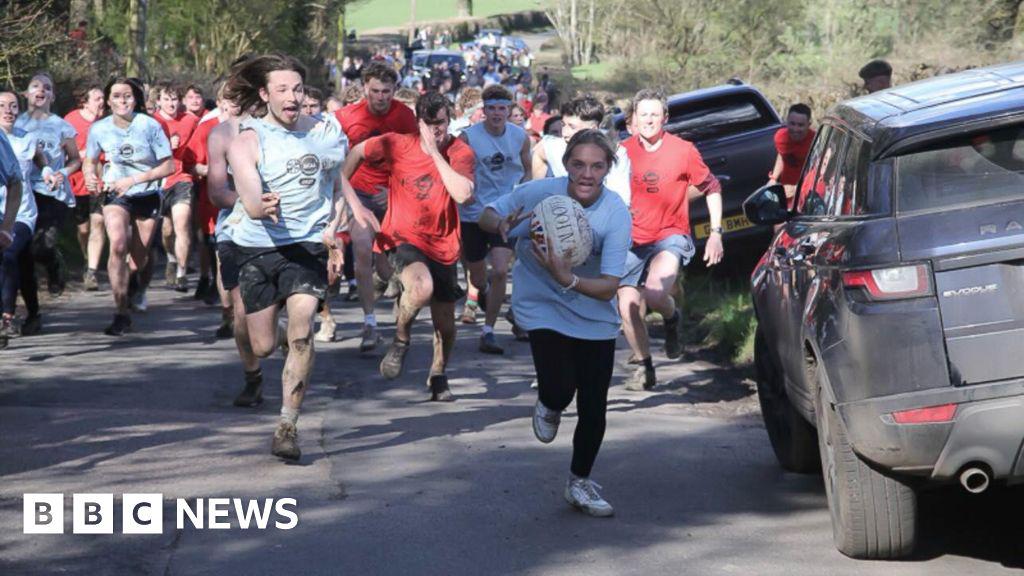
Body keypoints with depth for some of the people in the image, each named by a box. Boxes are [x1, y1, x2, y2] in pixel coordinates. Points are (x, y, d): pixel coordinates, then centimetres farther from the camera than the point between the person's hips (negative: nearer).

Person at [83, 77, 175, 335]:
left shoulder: (149, 126, -13)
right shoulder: (99, 129, -6)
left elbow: (168, 166, -10)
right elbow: (90, 161, 12)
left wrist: (133, 180, -19)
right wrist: (91, 176, -11)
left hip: (147, 196, 0)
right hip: (115, 195, 0)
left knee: (139, 257, 10)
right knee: (117, 245, -25)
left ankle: (133, 280, 51)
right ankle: (121, 313, -19)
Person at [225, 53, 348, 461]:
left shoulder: (325, 132, 2)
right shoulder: (246, 141, -9)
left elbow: (337, 187, 18)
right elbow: (249, 200, -24)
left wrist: (335, 241, 14)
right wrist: (261, 207, -47)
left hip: (308, 246, 1)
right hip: (257, 247, -1)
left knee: (300, 335, -18)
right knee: (263, 346, 5)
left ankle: (287, 427, -14)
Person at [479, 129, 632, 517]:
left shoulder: (616, 214, -19)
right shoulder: (541, 193, -18)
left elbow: (609, 287, -23)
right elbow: (487, 215, -3)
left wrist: (568, 279, -41)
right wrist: (502, 226, -26)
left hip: (594, 318, 1)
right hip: (542, 307, -1)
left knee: (593, 409, 4)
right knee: (560, 390, -22)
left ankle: (580, 483, 30)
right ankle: (549, 405, 19)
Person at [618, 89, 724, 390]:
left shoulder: (683, 150, -5)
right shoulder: (624, 152, 1)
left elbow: (712, 188, 5)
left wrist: (716, 233, 1)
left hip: (670, 237, -3)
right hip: (633, 241, 3)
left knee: (655, 294, -29)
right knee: (627, 308, -1)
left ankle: (671, 319, 8)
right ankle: (644, 368, 20)